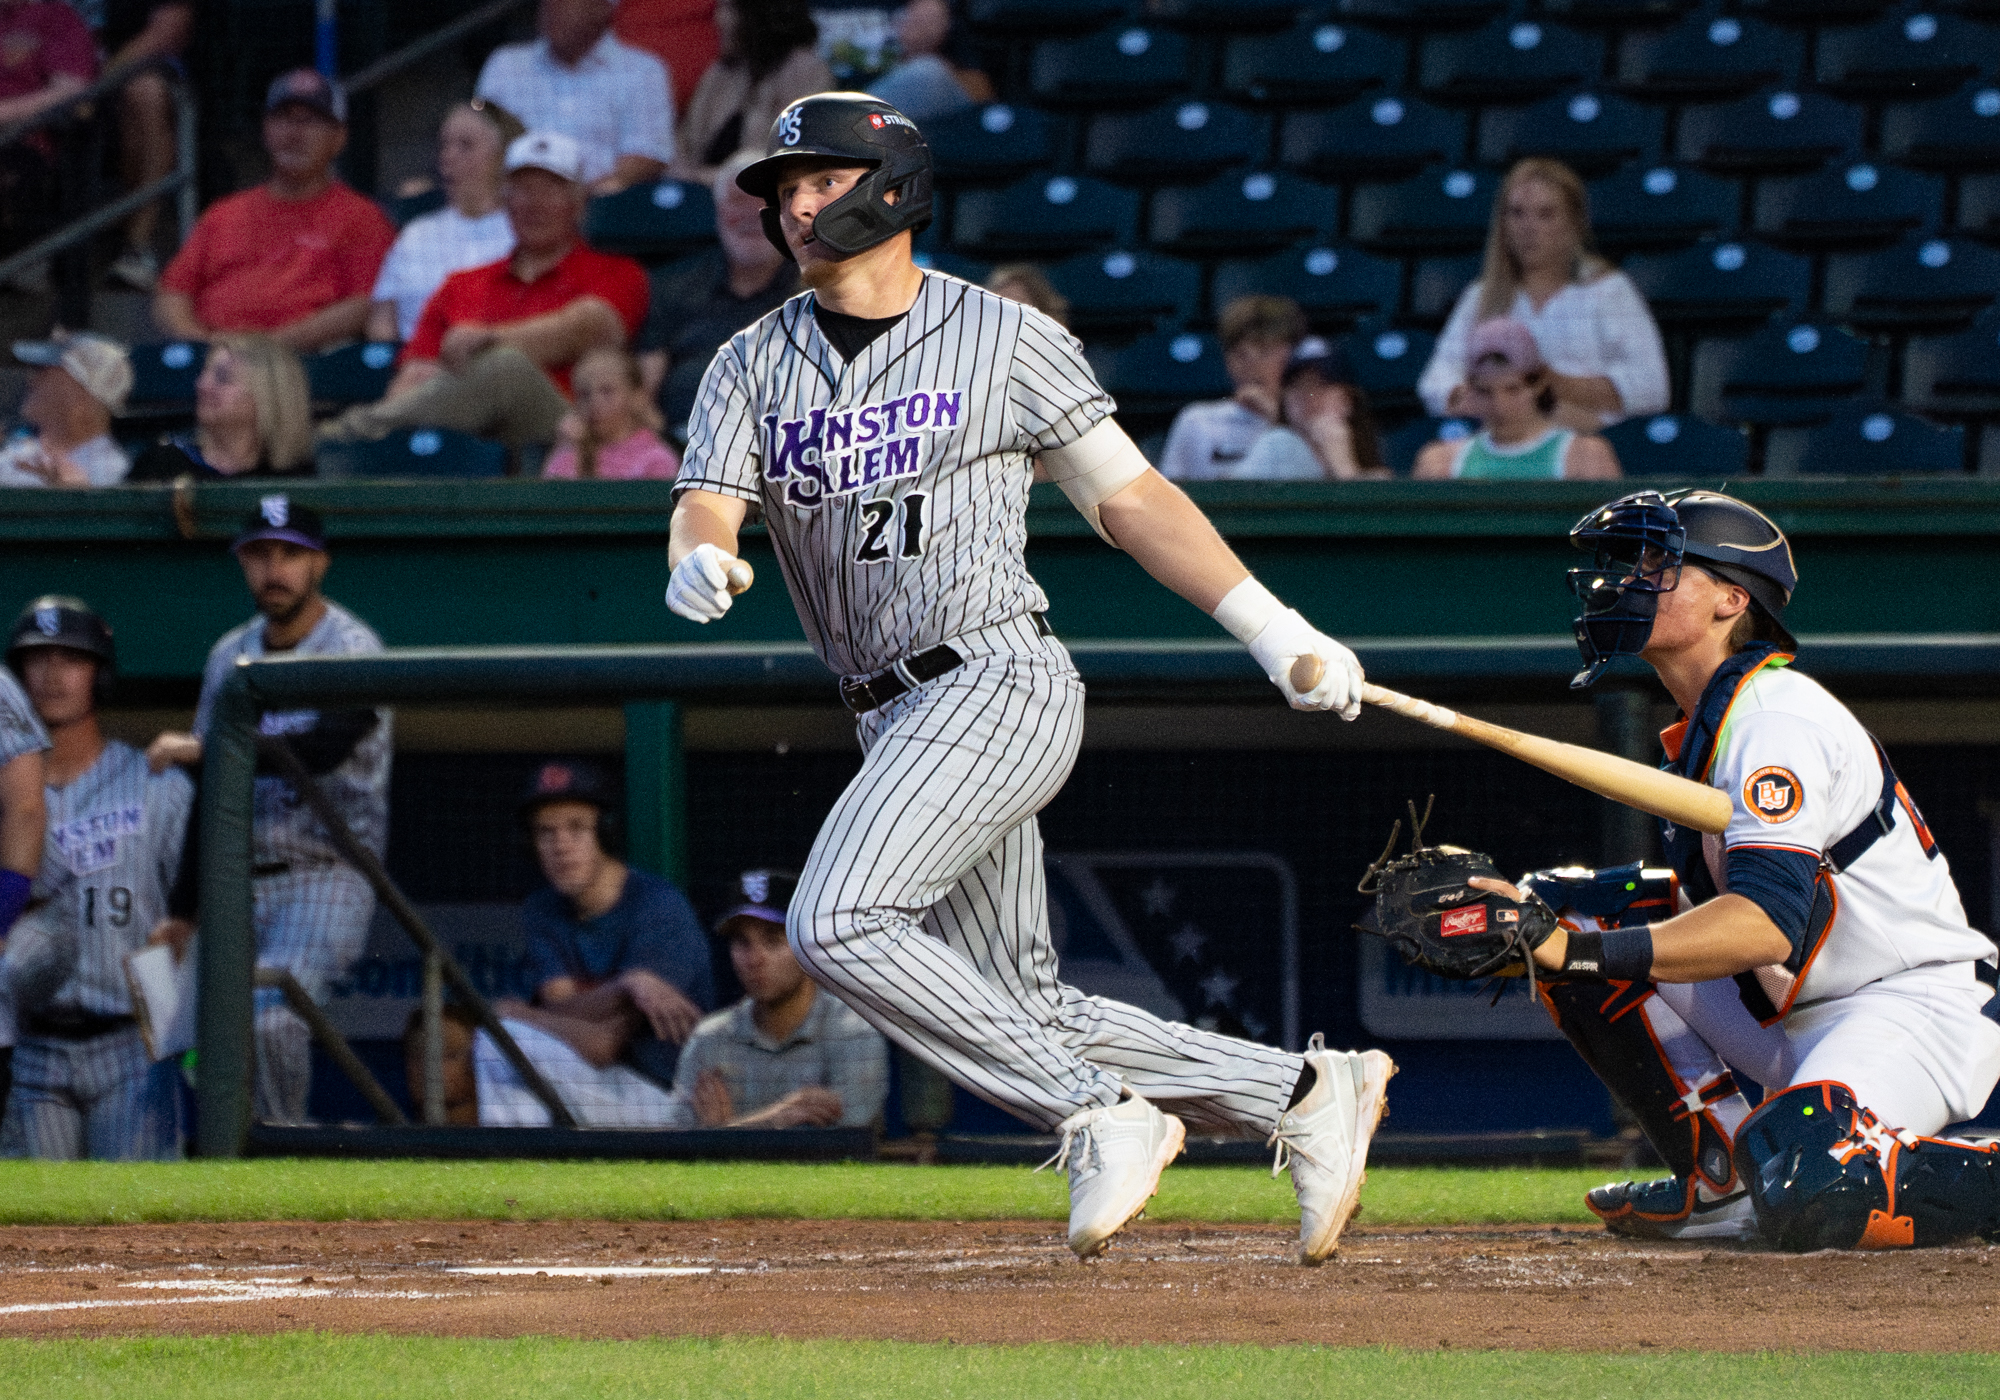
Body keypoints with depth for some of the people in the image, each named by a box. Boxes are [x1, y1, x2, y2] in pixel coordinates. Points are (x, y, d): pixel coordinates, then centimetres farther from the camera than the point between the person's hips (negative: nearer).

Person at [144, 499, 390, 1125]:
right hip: (241, 881, 7)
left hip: (327, 875, -7)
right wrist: (184, 908, 18)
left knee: (268, 1016, -27)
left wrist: (203, 748, -26)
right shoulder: (229, 657, 14)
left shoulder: (353, 649, -7)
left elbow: (323, 748, -25)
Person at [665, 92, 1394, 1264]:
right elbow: (706, 510, -1)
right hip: (901, 723, 6)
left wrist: (1278, 632, -3)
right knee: (1029, 1022, 5)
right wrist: (700, 564, -27)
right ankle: (1308, 1094, 18)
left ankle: (1102, 1118, -15)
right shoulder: (754, 366, 13)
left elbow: (1127, 495, 4)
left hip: (1002, 681, -6)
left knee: (839, 925, -23)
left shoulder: (1004, 337, 2)